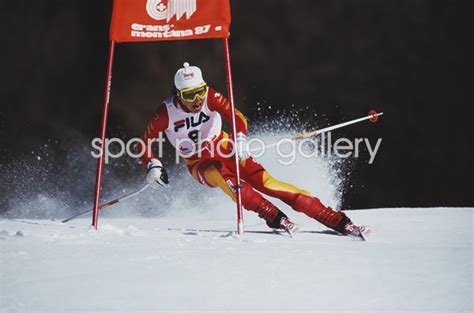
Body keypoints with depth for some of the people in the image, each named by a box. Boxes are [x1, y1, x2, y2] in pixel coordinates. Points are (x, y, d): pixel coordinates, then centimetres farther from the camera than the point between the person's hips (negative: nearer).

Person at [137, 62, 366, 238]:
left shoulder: (210, 97, -17)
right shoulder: (167, 112, -18)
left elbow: (237, 117, -25)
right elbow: (145, 142, -8)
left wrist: (240, 139, -44)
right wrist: (153, 166, -24)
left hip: (224, 149, 0)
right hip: (199, 165, 0)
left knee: (264, 181, -21)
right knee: (221, 175, -37)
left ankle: (337, 220, -27)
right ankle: (274, 218, -39)